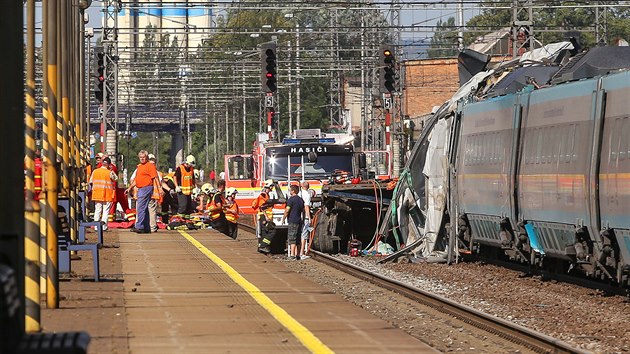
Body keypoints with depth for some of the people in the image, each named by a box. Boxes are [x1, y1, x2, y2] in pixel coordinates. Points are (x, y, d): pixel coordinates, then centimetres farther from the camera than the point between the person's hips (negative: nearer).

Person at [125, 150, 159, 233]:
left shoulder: (150, 166, -6)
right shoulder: (139, 166, 21)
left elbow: (155, 178, -13)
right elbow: (136, 179, 29)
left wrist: (156, 189, -22)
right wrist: (130, 188, 25)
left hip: (146, 188, -9)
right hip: (140, 189, 9)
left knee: (140, 208, -15)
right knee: (144, 209, 10)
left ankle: (139, 226, -19)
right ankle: (146, 228, 13)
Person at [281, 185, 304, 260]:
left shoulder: (291, 199, -12)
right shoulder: (301, 200, 13)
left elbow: (287, 211, -14)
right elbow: (303, 211, 19)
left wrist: (283, 219, -3)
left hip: (292, 221, -8)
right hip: (299, 221, 8)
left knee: (292, 239, -7)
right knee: (297, 239, 11)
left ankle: (292, 255, -11)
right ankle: (296, 254, 12)